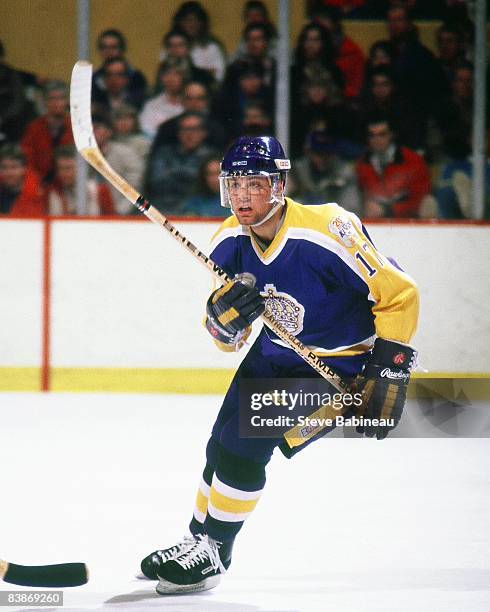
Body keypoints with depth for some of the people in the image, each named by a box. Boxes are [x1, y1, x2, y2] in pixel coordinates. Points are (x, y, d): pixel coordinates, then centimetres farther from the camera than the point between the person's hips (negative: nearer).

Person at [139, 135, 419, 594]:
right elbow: (227, 340, -2)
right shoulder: (229, 242, -10)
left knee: (243, 448, -15)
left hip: (336, 368, -7)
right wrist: (222, 317, -27)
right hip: (272, 357, 7)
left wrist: (388, 374, -23)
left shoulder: (325, 232, -31)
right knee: (222, 447, 8)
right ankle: (198, 540, 31)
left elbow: (398, 294, -23)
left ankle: (213, 552, 3)